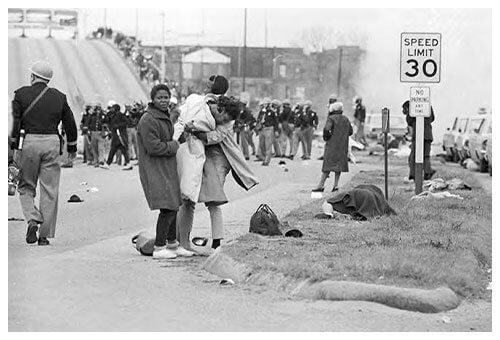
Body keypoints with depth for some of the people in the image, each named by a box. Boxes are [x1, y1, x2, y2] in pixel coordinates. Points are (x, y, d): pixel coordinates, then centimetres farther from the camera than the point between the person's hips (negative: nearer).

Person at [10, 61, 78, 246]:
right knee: (50, 191, 5)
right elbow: (70, 124, 13)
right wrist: (72, 147, 24)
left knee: (26, 187, 12)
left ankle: (33, 220, -12)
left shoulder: (21, 94, 1)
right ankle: (45, 235, 5)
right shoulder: (59, 97, 9)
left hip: (28, 141, -1)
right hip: (52, 143, 2)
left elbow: (15, 121, -6)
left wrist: (14, 147, -3)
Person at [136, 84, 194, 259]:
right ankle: (159, 248, -7)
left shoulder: (165, 117, 16)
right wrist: (174, 146, -11)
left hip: (167, 169, 10)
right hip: (154, 170, -10)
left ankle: (172, 244, 27)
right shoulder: (148, 120, -16)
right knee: (167, 208, -13)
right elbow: (153, 147, -22)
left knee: (173, 207, 15)